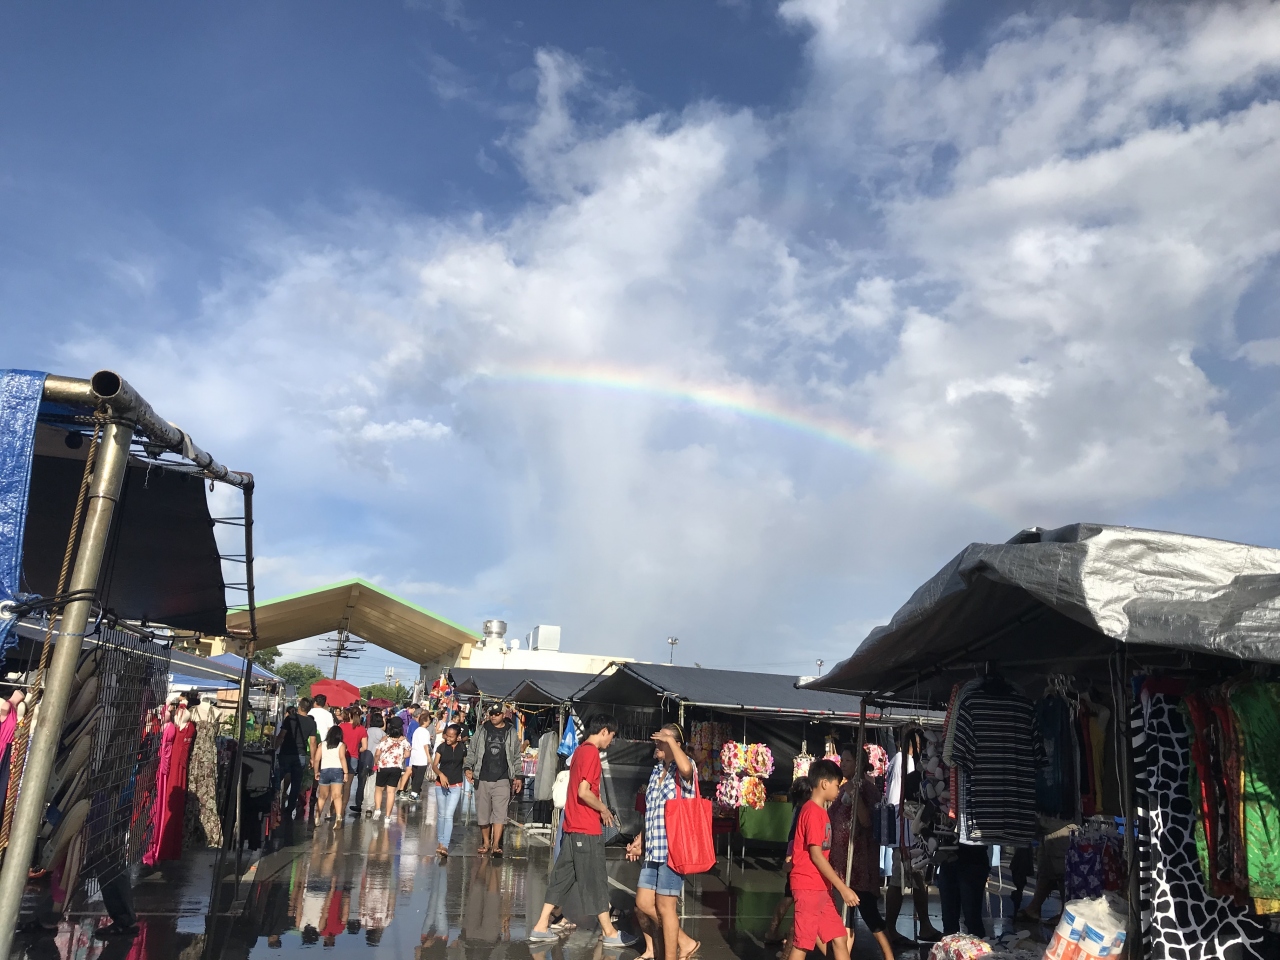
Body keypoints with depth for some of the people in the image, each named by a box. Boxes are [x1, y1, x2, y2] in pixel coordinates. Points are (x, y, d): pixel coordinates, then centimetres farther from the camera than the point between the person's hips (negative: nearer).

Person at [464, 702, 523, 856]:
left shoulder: (511, 732, 5)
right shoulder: (482, 730, 6)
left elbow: (516, 757, 10)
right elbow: (472, 751, 8)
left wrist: (518, 776, 6)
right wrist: (469, 768, -7)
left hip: (502, 780, -2)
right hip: (483, 779, 2)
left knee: (500, 812, -10)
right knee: (483, 812, 9)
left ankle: (496, 845, -10)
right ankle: (486, 842, 23)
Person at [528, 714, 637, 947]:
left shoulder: (580, 750, 13)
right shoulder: (591, 752, -16)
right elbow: (584, 792, -23)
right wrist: (604, 810, -10)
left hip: (573, 826, 9)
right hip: (587, 828, -9)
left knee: (562, 877, 12)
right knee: (596, 880, 1)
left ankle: (541, 927, 15)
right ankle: (610, 933, 11)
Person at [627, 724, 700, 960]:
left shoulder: (683, 770, -9)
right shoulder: (656, 771, 15)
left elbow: (686, 768, -37)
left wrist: (670, 740, -26)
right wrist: (640, 840, 16)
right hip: (653, 850, 9)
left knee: (665, 906, -1)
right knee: (643, 903, 10)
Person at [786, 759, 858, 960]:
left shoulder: (820, 811, 15)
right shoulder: (813, 811, -15)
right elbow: (816, 855, -19)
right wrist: (842, 887, -19)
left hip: (821, 887, 9)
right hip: (808, 887, -9)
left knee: (839, 938, 10)